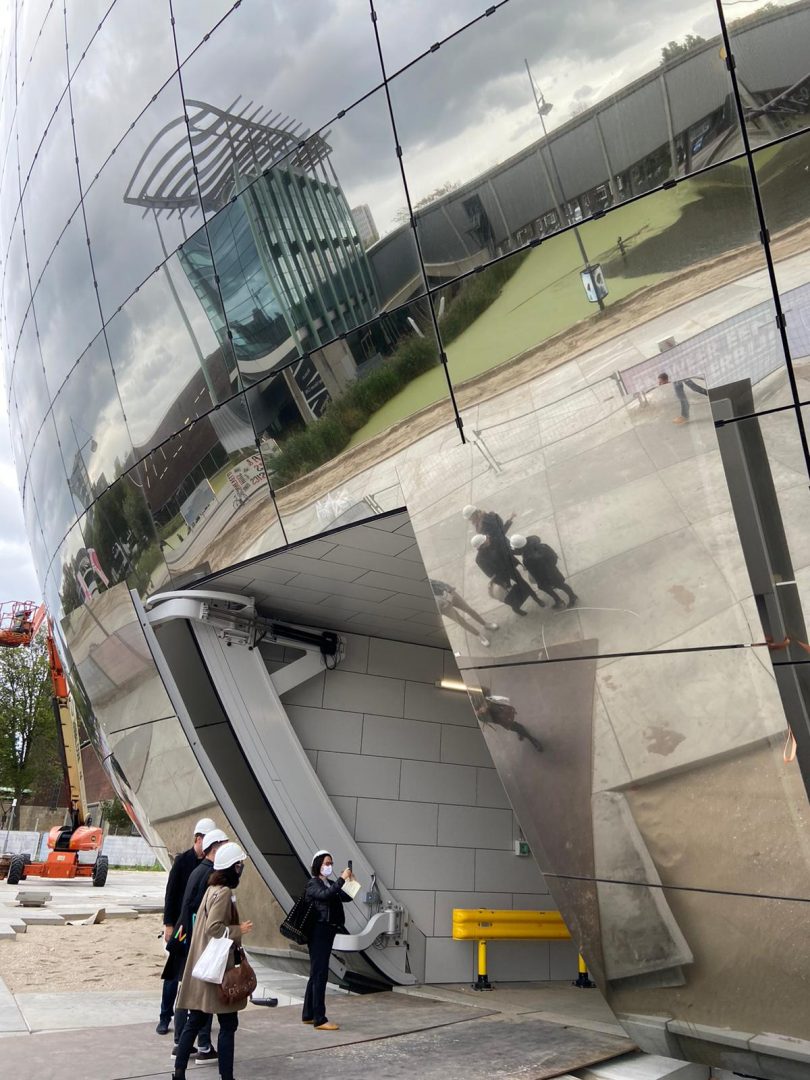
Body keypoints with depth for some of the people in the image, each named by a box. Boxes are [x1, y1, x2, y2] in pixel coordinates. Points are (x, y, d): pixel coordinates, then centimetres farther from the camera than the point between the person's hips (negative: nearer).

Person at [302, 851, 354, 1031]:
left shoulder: (330, 884, 14)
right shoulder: (313, 884, -9)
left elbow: (347, 897, 9)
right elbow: (325, 895, -29)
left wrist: (350, 882, -6)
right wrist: (342, 879, -27)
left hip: (328, 932, 9)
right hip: (318, 932, -8)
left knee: (316, 974, 14)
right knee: (320, 975, -7)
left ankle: (308, 1015, 23)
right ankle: (319, 1020, -4)